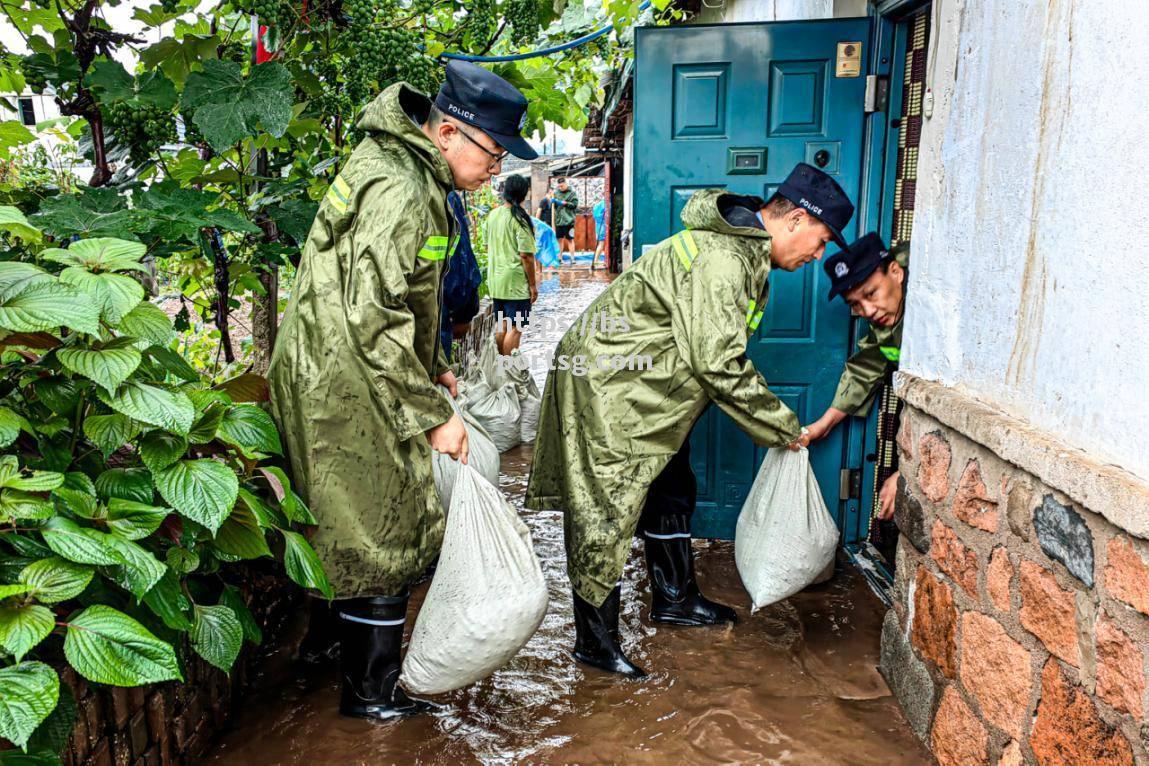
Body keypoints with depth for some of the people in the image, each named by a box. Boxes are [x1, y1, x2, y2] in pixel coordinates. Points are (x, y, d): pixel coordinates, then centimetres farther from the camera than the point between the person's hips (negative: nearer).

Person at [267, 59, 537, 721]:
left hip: (346, 378, 10)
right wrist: (433, 415, -22)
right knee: (383, 537, 2)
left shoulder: (404, 164, 11)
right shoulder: (399, 192, -24)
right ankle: (372, 693, 20)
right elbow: (374, 319, -28)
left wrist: (433, 369, 19)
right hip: (350, 388, -10)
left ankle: (364, 668, 38)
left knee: (376, 532, 20)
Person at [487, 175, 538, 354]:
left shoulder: (493, 215, 5)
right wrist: (532, 284, -9)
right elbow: (526, 255, -17)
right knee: (515, 327, 0)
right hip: (515, 282, -7)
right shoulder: (519, 219, -16)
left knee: (501, 324, 16)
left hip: (495, 280, 7)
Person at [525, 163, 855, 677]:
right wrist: (784, 428, -16)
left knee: (672, 492, 19)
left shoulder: (744, 250, 8)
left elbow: (715, 351, 14)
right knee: (607, 510, -4)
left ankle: (673, 599, 36)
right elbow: (718, 365, -28)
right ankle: (595, 640, 9)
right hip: (607, 383, -11)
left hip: (648, 388, 11)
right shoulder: (720, 261, -27)